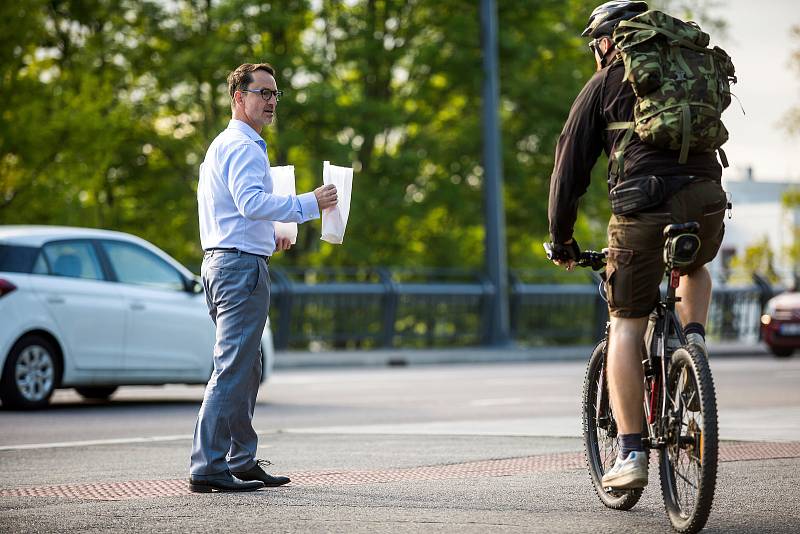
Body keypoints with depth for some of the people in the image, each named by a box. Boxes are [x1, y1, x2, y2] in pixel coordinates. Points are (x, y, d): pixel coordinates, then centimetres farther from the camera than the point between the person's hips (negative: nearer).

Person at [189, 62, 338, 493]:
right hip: (241, 265, -11)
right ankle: (208, 468, -14)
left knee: (245, 371, 15)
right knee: (232, 369, -12)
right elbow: (252, 202, -26)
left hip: (222, 263, 11)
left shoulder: (224, 146, 22)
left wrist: (268, 236, 25)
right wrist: (310, 204, -24)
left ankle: (242, 461, 21)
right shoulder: (242, 147, -11)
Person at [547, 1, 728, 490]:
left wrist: (562, 238, 22)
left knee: (627, 325, 5)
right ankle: (695, 337, 11)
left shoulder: (605, 84, 13)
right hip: (707, 201, 4)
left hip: (646, 203, -4)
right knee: (696, 268, 38)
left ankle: (632, 454, -1)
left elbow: (571, 166, 13)